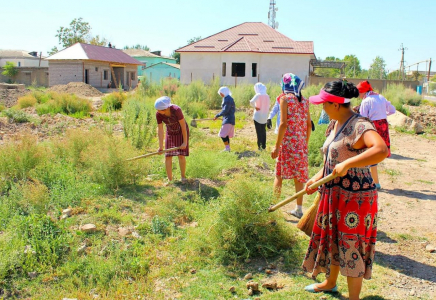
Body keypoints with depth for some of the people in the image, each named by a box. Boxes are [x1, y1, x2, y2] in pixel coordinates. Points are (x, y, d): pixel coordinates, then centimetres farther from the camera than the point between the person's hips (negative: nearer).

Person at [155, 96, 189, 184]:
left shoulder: (176, 110, -34)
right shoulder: (158, 114, -22)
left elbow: (183, 126, -26)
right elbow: (160, 130, -16)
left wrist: (185, 142, -22)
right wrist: (161, 146, -15)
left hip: (182, 132, -3)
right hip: (171, 133, 4)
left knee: (181, 155, -11)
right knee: (168, 156, -5)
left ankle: (183, 176, 10)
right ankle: (170, 179, 4)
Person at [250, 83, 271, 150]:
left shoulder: (258, 95, -12)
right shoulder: (267, 96, 3)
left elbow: (251, 102, -27)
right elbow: (268, 107, 9)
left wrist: (255, 107, -12)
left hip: (258, 116, -5)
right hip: (265, 117, 5)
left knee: (259, 132, 1)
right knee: (263, 131, 15)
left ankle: (260, 146, 1)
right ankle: (264, 146, 19)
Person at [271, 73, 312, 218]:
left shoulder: (285, 98, -6)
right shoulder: (304, 100, 10)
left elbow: (283, 124, -14)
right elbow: (309, 124, 11)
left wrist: (277, 145, -12)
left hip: (287, 142, -5)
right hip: (301, 143, 5)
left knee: (279, 175, 5)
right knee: (298, 176, 11)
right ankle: (299, 209, 18)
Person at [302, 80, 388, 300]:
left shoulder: (359, 125, -21)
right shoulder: (334, 125, 8)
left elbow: (382, 150, -38)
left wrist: (347, 164, -38)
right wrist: (317, 178, 8)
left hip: (354, 197, -9)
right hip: (333, 194, 9)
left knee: (350, 248, 3)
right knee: (331, 240, 23)